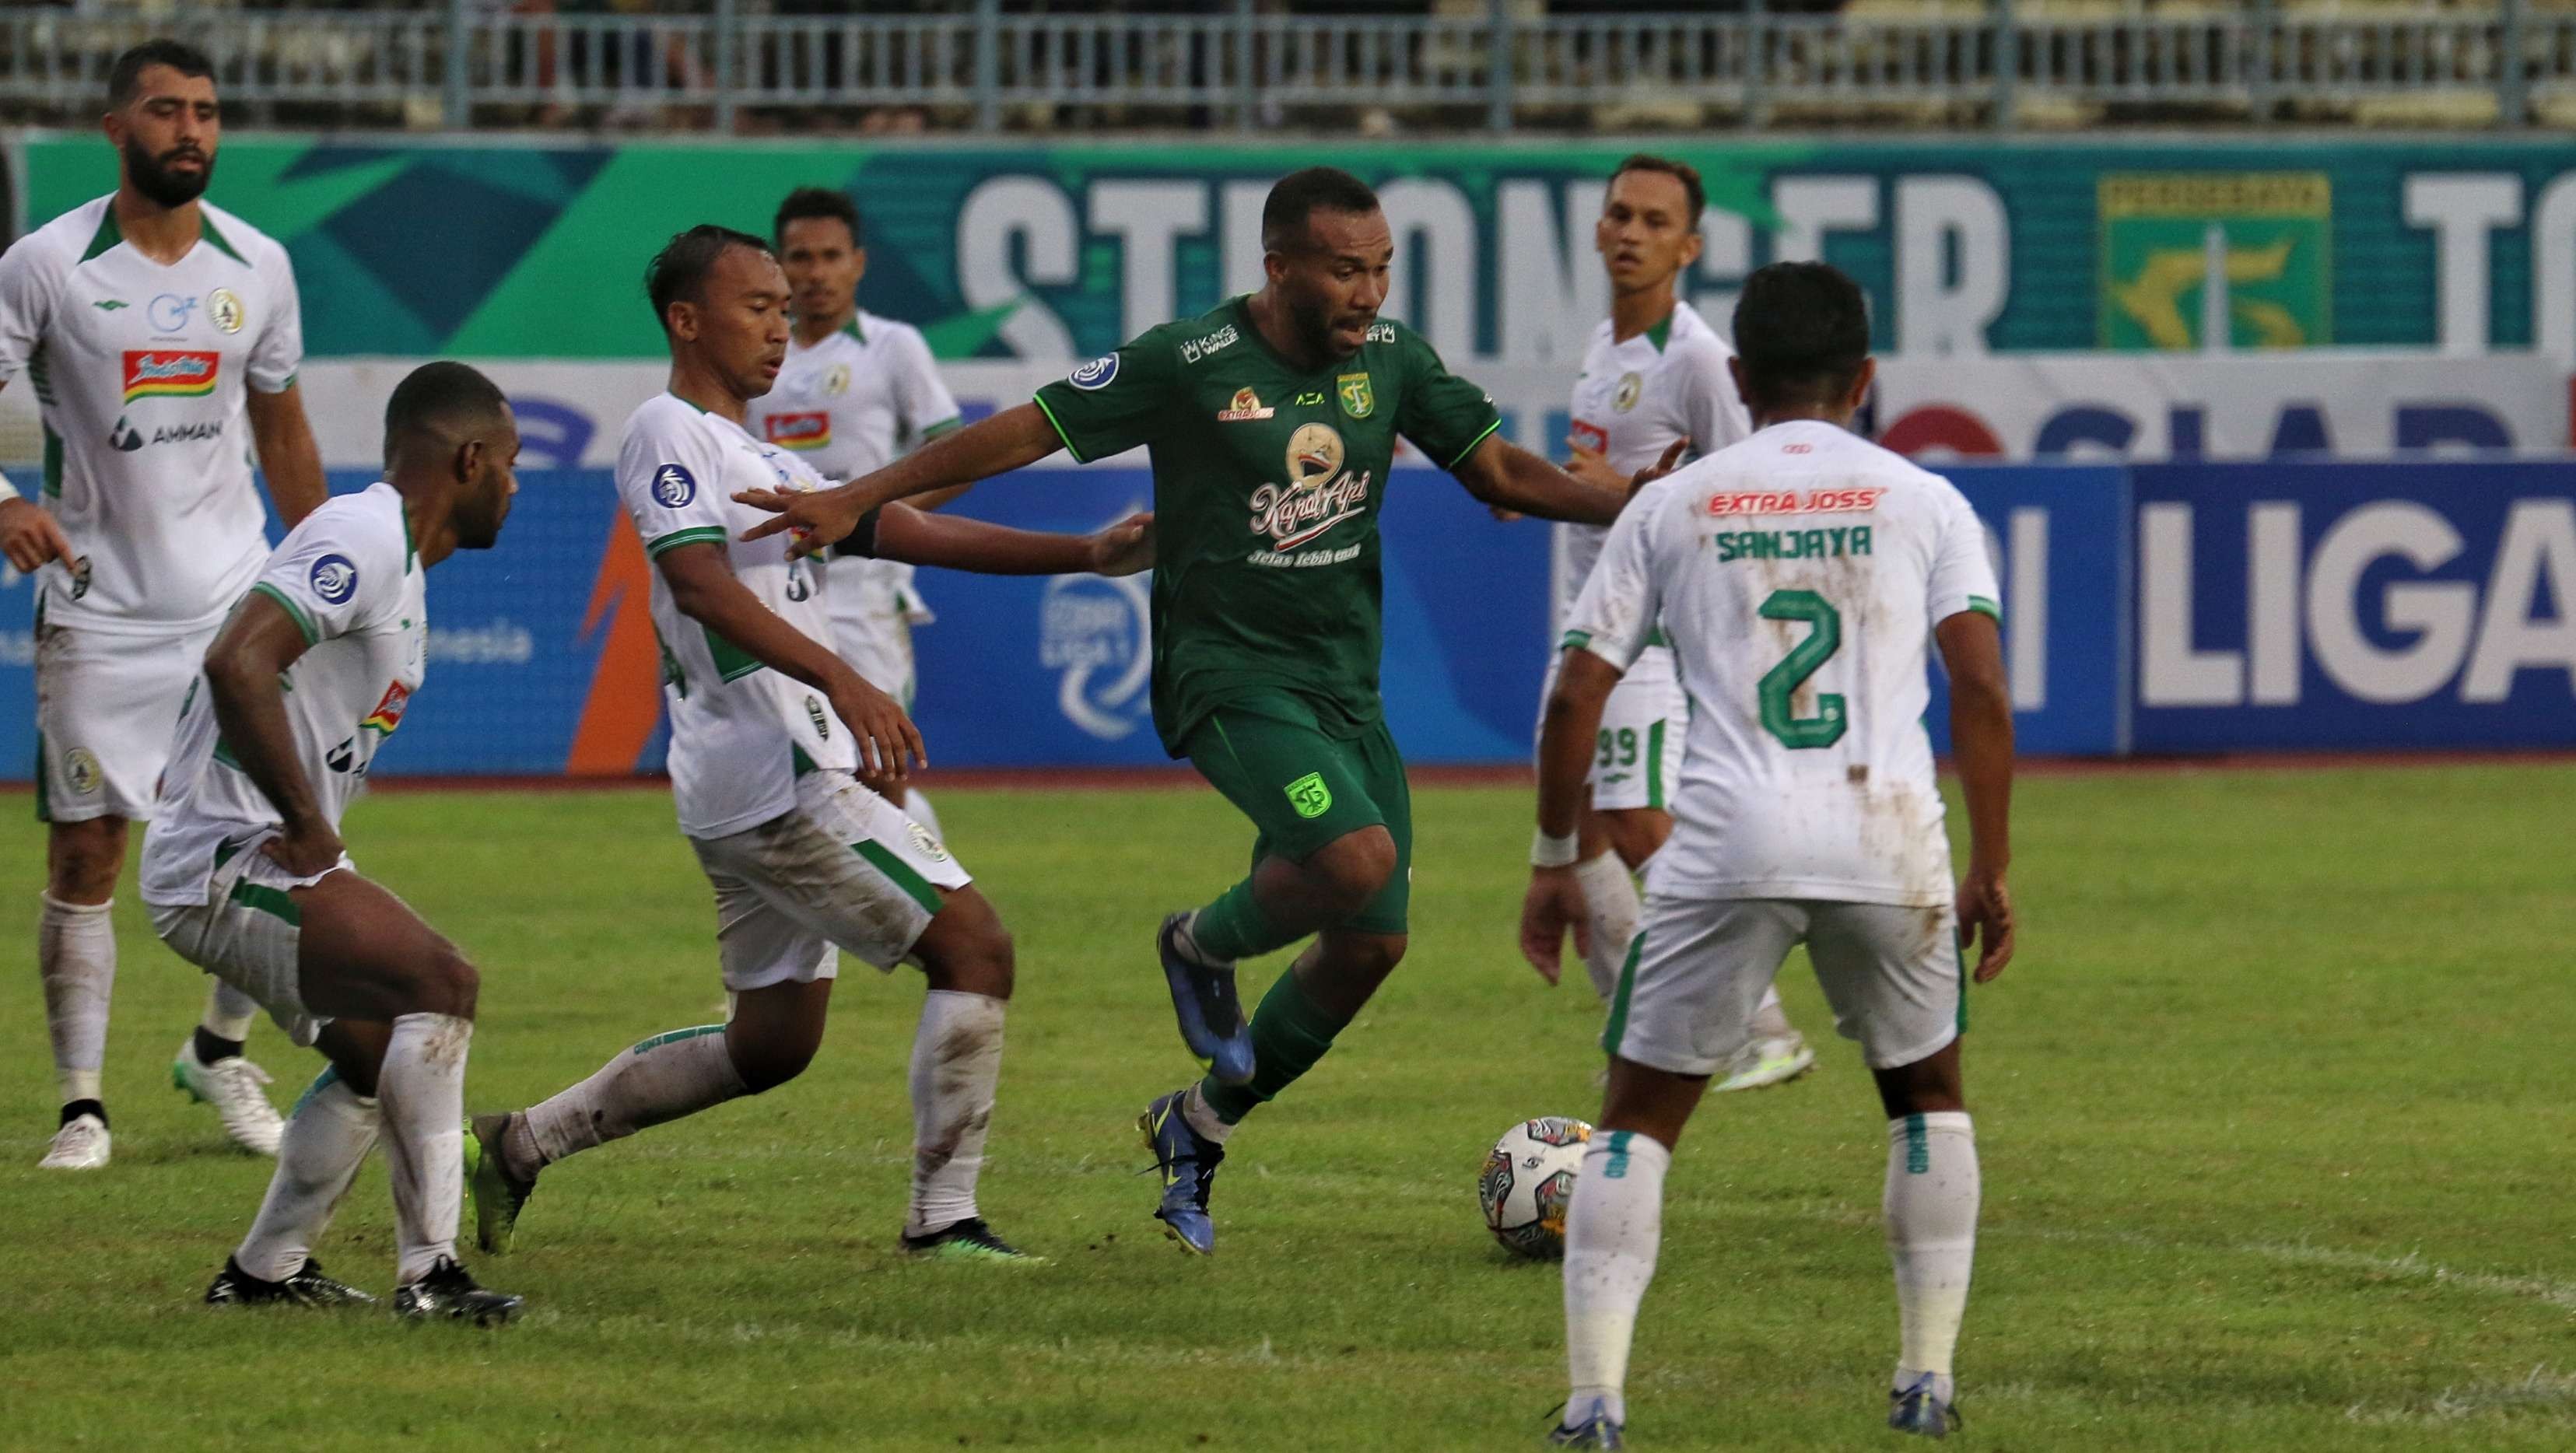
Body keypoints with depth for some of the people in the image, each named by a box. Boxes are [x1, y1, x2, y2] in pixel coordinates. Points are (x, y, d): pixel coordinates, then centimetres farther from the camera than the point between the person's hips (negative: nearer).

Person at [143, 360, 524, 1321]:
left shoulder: (398, 557, 17)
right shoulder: (364, 540, -16)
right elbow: (238, 664, -29)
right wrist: (309, 829, -23)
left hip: (255, 860, 11)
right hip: (227, 862, -11)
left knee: (379, 1055, 23)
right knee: (438, 985, -22)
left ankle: (265, 1271, 30)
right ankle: (428, 1271, -24)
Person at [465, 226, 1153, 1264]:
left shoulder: (762, 463, 23)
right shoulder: (670, 434, -7)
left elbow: (909, 532, 19)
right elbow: (702, 585, -22)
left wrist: (1086, 554, 11)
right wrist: (842, 682, -34)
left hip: (759, 787, 10)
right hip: (776, 778, -10)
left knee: (771, 1043, 16)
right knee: (973, 945, -11)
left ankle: (519, 1146, 20)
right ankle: (941, 1219, -9)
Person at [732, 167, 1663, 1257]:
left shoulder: (1390, 358, 3)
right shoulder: (1189, 364, -13)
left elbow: (1497, 469, 11)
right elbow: (1027, 431, -9)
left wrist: (1623, 507, -5)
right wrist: (857, 500, -11)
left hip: (1346, 684, 7)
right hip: (1229, 675, -6)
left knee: (1368, 944, 4)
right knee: (1355, 856, -30)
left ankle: (1198, 1126, 25)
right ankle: (1202, 948, 3)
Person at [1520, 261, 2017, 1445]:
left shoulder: (1672, 507, 11)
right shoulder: (1922, 502, 9)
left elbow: (1576, 695, 9)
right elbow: (1983, 693, 0)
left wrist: (1553, 860, 19)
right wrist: (1992, 869, 7)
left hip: (1726, 846, 0)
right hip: (1888, 837, 0)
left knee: (1639, 1115, 9)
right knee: (1927, 1094, 23)